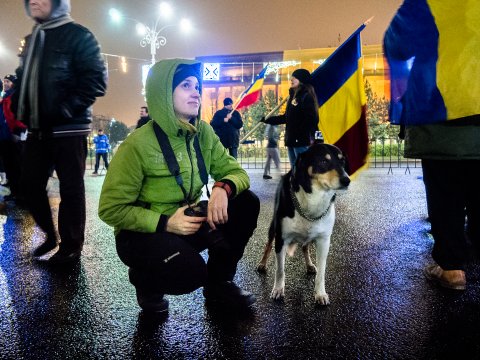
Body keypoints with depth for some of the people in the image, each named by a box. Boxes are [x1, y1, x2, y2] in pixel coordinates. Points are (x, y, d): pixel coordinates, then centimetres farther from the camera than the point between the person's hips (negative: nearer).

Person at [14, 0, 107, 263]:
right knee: (30, 185, 10)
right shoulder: (31, 39, 19)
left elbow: (96, 79, -13)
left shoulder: (77, 35, -3)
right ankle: (50, 235, 29)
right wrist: (22, 111, 10)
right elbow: (23, 77, 26)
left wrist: (65, 110, -18)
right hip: (37, 129, 7)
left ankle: (71, 246, 12)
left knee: (70, 189, 0)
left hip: (68, 129, -7)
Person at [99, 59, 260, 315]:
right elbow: (111, 209, -18)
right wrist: (165, 223, -28)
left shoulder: (204, 133, -4)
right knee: (189, 273, -32)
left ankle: (219, 283, 6)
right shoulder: (138, 144, -20)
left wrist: (223, 188, -26)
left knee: (246, 202, -12)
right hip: (143, 233, -5)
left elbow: (236, 172, -2)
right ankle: (145, 279, 7)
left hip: (186, 219, 6)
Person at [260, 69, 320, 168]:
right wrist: (268, 120, 24)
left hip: (302, 141, -9)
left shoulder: (306, 96, -8)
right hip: (292, 140, 9)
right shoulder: (293, 96, 18)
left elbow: (311, 119, -17)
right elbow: (286, 118, 23)